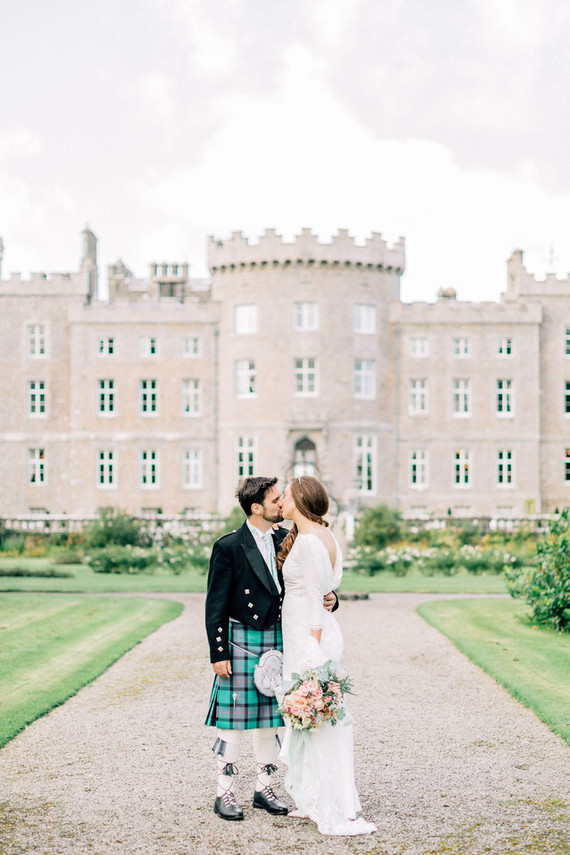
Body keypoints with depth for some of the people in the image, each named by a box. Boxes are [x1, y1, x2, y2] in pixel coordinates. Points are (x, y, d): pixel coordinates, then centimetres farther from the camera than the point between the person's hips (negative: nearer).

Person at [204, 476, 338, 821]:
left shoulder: (287, 540, 4)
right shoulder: (229, 547, -10)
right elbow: (216, 605, -8)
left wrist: (328, 598, -12)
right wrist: (219, 653, -11)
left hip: (278, 639, 5)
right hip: (242, 640, -5)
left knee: (271, 717, 12)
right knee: (233, 719, 1)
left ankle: (264, 787, 25)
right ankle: (225, 793, 12)